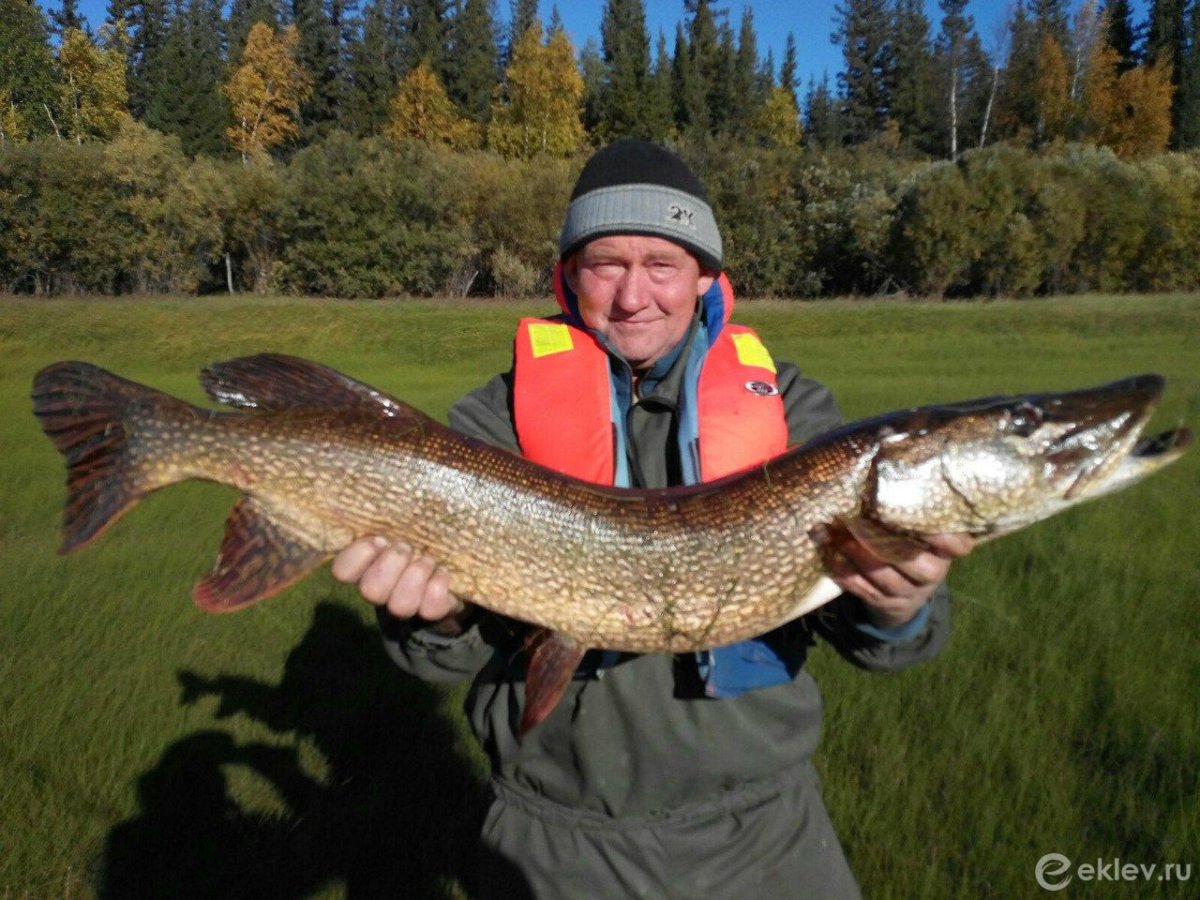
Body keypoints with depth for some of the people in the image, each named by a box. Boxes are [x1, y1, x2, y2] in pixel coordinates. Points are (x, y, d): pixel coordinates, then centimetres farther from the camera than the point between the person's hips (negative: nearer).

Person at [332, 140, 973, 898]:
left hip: (762, 827, 1)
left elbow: (853, 619, -8)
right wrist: (442, 612, -30)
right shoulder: (502, 415, -4)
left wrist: (894, 612, -29)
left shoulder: (788, 406, -2)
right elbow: (461, 650, -8)